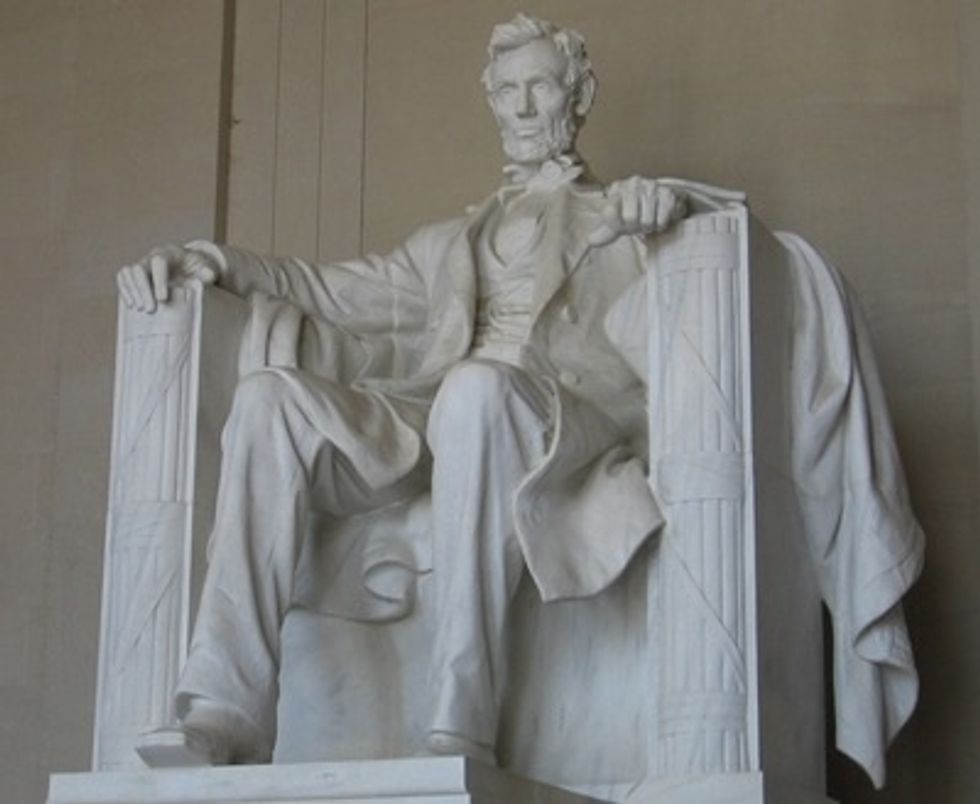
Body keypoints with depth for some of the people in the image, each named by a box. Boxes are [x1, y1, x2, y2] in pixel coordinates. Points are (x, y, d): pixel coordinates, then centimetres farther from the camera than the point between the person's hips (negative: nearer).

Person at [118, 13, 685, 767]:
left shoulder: (623, 211, 23)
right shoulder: (453, 241, 34)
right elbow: (333, 290, 27)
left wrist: (659, 203, -19)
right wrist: (216, 260, 10)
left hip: (563, 413, -4)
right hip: (438, 415, 4)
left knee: (477, 388, -41)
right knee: (271, 393, -24)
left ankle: (461, 725, -43)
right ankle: (227, 706, -35)